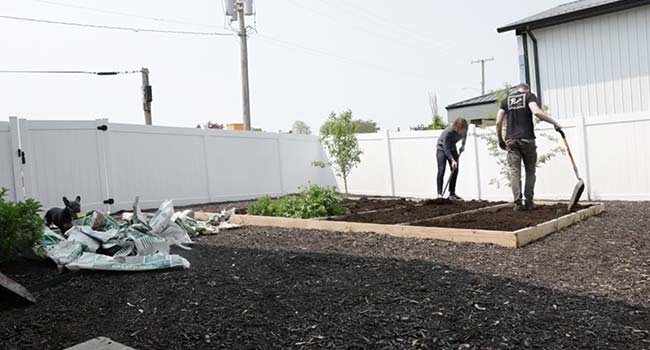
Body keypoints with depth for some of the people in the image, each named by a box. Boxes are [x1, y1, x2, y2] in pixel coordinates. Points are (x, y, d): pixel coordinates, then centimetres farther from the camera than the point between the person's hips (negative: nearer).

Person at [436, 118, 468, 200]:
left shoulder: (465, 128, -17)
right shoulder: (448, 132, -35)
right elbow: (446, 148, -32)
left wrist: (463, 145, -1)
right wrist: (452, 160, -36)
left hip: (452, 148, 6)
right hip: (442, 148, -6)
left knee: (455, 170, 0)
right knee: (441, 170, -16)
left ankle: (452, 194, 6)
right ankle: (439, 193, -14)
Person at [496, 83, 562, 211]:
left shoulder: (506, 100, 14)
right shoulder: (529, 96, 6)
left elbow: (498, 122, 7)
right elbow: (536, 112, -15)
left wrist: (500, 140, 16)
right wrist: (555, 123, -7)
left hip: (511, 140, 2)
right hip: (527, 139, -2)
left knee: (514, 172, 2)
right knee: (530, 171, 10)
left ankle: (518, 203, -4)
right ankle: (529, 202, 8)